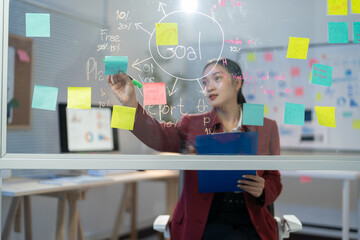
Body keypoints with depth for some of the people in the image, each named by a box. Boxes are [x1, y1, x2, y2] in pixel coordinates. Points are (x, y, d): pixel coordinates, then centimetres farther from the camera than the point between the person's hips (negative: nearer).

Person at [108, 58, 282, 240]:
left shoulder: (266, 127, 8)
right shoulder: (192, 125, 5)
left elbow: (274, 180, 12)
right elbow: (159, 137, -16)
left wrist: (262, 190, -12)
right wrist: (131, 104, -31)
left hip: (250, 223, 1)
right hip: (206, 223, -1)